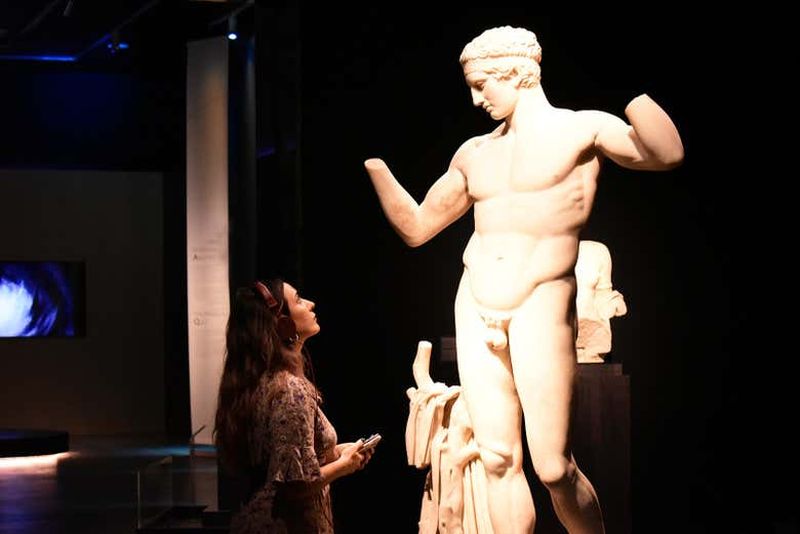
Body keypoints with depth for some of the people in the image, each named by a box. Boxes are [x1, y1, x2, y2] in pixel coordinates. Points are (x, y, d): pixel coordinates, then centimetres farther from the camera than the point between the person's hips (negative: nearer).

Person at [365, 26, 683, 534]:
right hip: (474, 310, 5)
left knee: (554, 467, -10)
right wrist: (374, 163, 15)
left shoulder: (581, 129, 1)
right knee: (498, 460, 1)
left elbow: (667, 154, -16)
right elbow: (416, 227, 23)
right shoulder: (475, 152, 16)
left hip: (541, 306, -5)